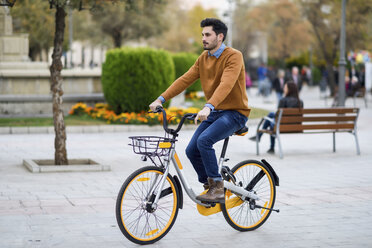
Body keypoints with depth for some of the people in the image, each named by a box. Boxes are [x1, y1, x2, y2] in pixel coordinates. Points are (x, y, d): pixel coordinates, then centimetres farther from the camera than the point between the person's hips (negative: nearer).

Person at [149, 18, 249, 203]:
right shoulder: (203, 58, 8)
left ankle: (218, 189, -17)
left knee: (204, 140, -28)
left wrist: (208, 107, -46)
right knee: (192, 151, -6)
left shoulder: (233, 56, -16)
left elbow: (226, 84, -31)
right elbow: (185, 79, 3)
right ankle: (210, 187, 16)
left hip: (234, 113, -7)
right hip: (214, 112, 7)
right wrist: (161, 99, -8)